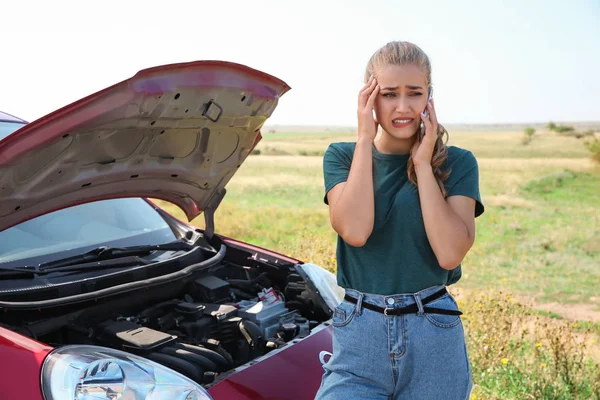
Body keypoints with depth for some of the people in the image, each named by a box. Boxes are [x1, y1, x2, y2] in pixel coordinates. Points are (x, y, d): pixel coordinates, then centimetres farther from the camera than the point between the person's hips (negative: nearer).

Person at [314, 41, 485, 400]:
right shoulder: (342, 156, 1)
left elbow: (450, 253, -13)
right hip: (359, 334, 0)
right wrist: (365, 140, -12)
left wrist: (422, 164, -11)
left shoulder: (457, 163, -1)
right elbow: (354, 231, -17)